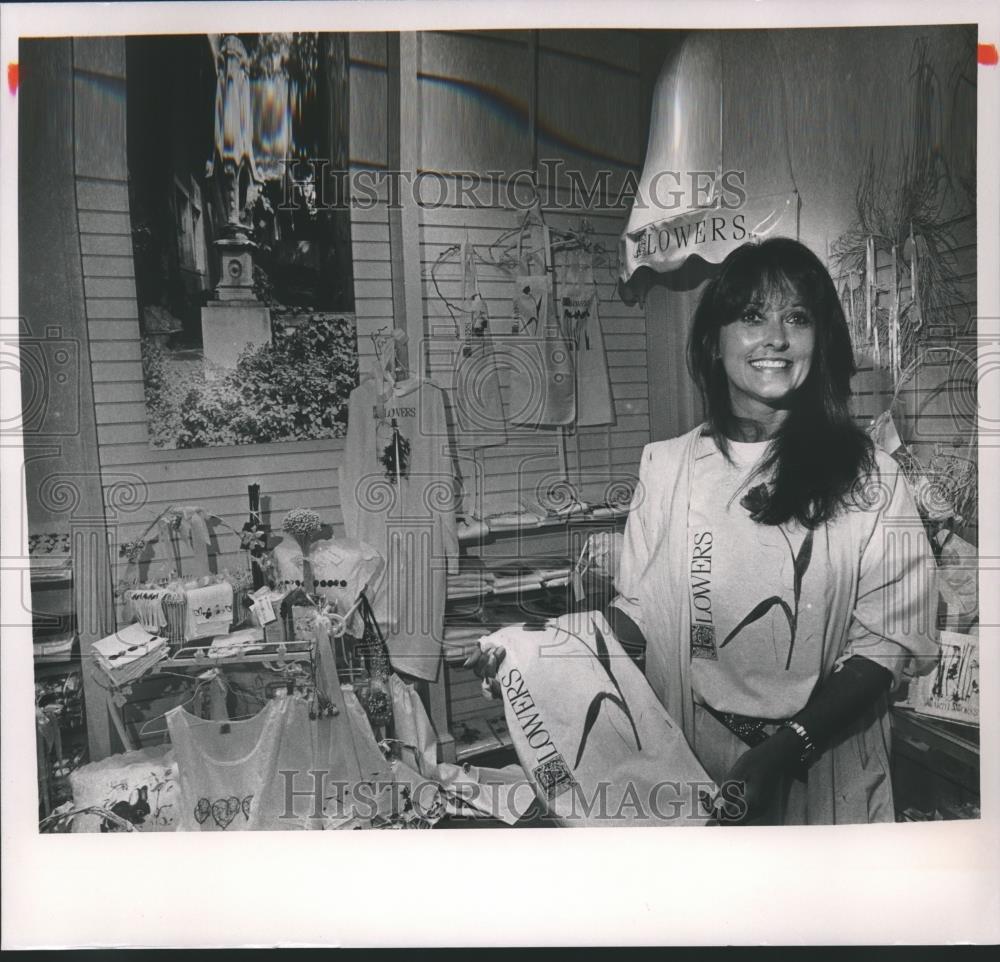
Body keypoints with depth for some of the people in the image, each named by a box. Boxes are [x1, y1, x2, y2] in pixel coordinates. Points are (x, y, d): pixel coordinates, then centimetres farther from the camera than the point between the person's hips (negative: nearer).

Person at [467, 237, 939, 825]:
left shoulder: (870, 479, -8)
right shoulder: (667, 466, -1)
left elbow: (885, 643, -11)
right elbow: (641, 610, 2)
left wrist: (784, 753, -22)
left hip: (824, 775, -1)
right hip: (689, 761, 2)